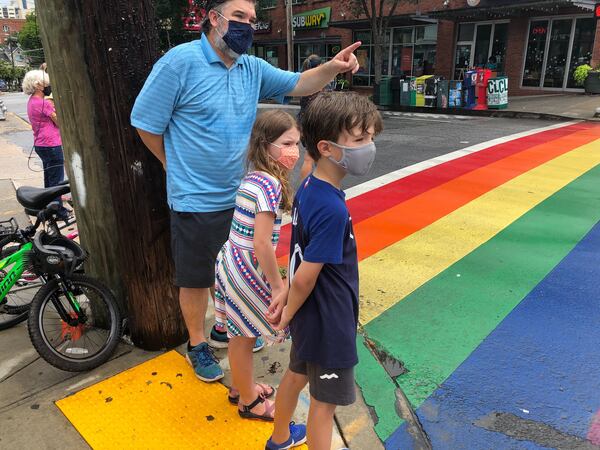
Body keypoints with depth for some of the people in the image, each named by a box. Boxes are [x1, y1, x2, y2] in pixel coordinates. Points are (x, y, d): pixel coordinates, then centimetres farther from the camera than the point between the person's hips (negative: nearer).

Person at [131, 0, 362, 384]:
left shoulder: (253, 68, 5)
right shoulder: (181, 61, -15)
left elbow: (298, 85, 5)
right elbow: (145, 122, -11)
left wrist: (333, 67, -16)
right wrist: (179, 166, 0)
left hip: (237, 197, 6)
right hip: (195, 200, -6)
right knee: (196, 278, 10)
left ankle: (224, 329, 44)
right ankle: (197, 345, 32)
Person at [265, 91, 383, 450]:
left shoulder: (308, 186, -3)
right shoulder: (333, 209, -31)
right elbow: (307, 276, -24)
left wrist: (287, 297, 8)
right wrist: (288, 313, -8)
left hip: (311, 315, 9)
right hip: (328, 323, -9)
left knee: (296, 375, 28)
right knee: (325, 403, 12)